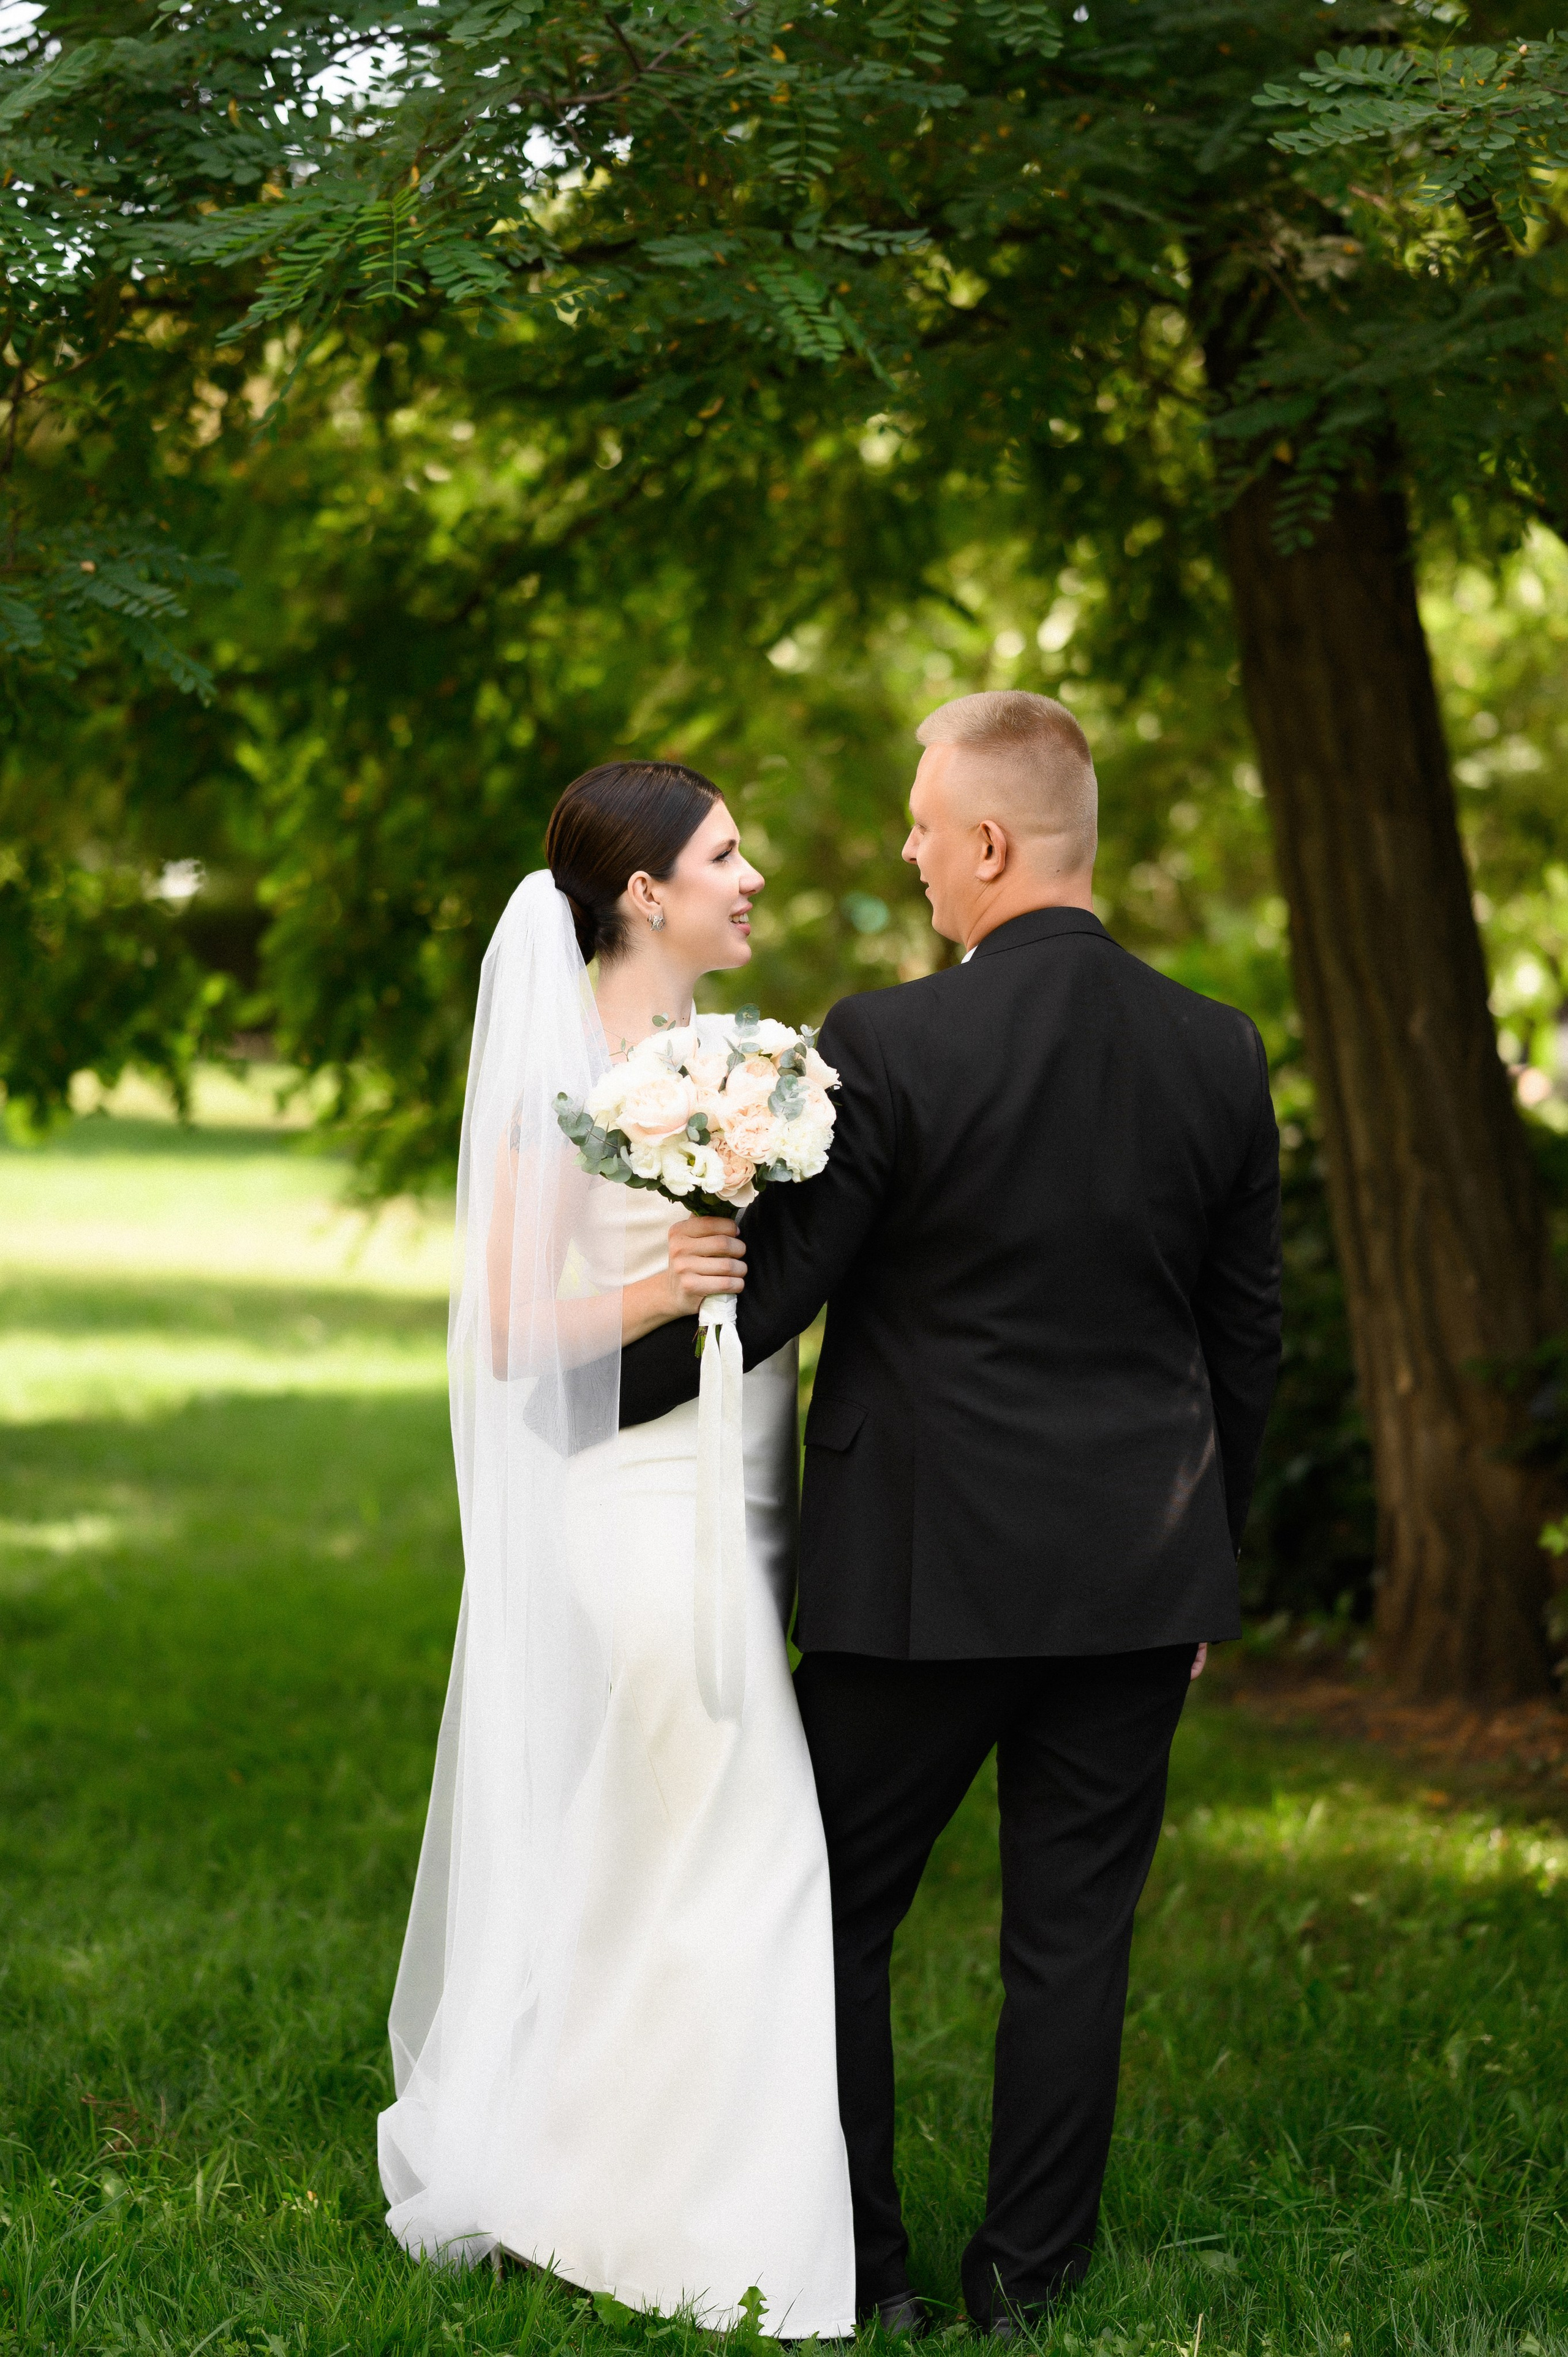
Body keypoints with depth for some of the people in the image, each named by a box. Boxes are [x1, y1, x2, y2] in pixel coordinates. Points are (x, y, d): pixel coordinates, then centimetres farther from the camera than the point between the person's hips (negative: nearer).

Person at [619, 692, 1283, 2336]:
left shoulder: (888, 1047, -14)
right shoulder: (1222, 1056, 1)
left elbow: (762, 1293, -10)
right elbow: (1247, 1337, 8)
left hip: (924, 1576, -4)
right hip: (1140, 1581, 4)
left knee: (836, 1914, 12)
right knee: (1073, 1940, 10)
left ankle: (856, 2272, 17)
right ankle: (1026, 2287, 17)